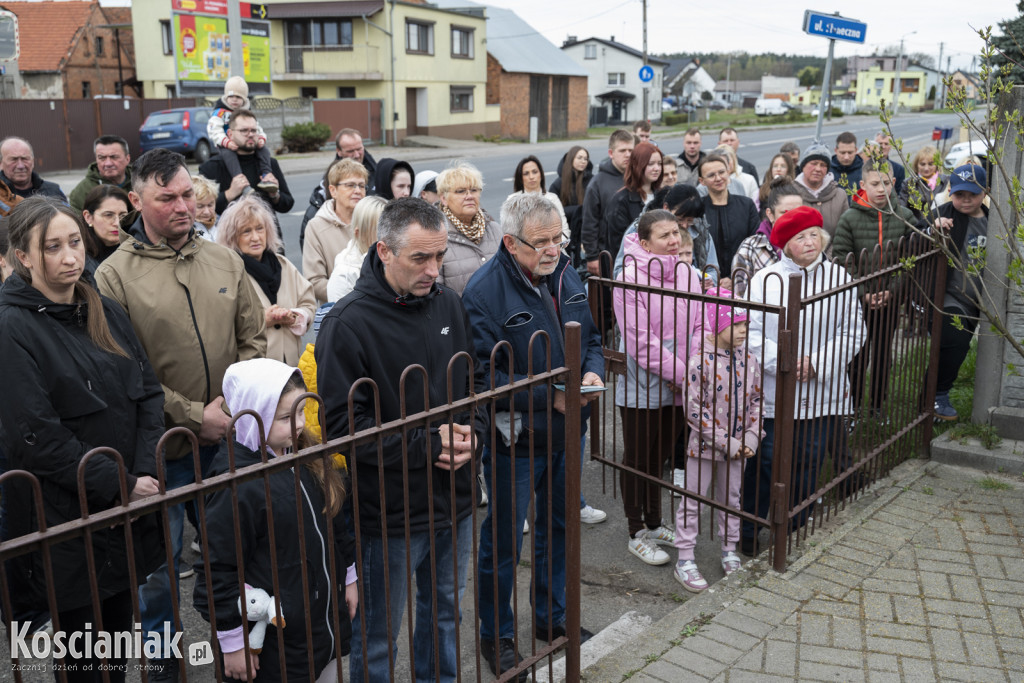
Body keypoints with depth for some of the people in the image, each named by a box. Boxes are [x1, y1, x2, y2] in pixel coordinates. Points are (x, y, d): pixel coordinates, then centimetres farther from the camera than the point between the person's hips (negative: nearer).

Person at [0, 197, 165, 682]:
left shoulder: (105, 313, 8)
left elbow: (149, 392, 5)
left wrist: (145, 473, -9)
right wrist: (120, 486, -16)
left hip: (127, 512, 6)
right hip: (66, 521, -5)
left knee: (120, 634, 17)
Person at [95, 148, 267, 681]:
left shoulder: (225, 260, 4)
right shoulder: (115, 275, -10)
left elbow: (253, 339, 7)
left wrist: (231, 403, -7)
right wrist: (194, 416, -16)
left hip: (230, 437, 4)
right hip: (163, 449, -3)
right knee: (161, 561, 12)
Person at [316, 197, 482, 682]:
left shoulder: (449, 305, 1)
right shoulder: (348, 324, -18)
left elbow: (474, 382, 12)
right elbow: (342, 424, -18)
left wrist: (471, 435, -7)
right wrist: (425, 446, -21)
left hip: (455, 497, 6)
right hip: (390, 512, -6)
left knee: (446, 610, 25)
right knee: (377, 636, 11)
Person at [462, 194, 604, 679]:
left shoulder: (567, 277, 2)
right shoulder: (485, 290, -21)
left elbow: (592, 337, 13)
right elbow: (483, 375, -24)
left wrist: (593, 371, -8)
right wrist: (549, 396, -26)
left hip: (566, 431, 7)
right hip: (514, 440, -7)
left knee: (558, 528, 22)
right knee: (503, 542, 8)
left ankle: (551, 616, 43)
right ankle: (496, 636, 29)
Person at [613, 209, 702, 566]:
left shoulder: (688, 274, 2)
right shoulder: (630, 279, -18)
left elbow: (699, 327, 8)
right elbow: (641, 342, -20)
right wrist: (682, 375, -19)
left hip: (679, 388, 6)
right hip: (642, 387, -6)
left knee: (660, 457, 20)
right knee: (637, 460, 9)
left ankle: (654, 523, 38)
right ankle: (637, 534, 25)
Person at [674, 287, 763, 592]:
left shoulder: (748, 360, -1)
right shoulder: (700, 362, -19)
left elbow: (756, 401, 7)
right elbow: (694, 410, -19)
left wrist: (751, 438, -5)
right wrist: (726, 443, -18)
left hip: (738, 447, 5)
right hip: (704, 445, -5)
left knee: (731, 499, 19)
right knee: (692, 502, 6)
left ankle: (729, 552, 37)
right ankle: (685, 560, 17)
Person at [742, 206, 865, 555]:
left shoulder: (839, 278, 1)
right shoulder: (764, 280, -2)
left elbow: (853, 333, 1)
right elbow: (750, 331, -4)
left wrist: (816, 363, -11)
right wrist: (781, 361, -17)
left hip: (821, 391, 2)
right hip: (772, 391, -2)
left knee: (808, 463, 11)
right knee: (764, 463, 2)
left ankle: (794, 533, 29)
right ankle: (747, 532, 20)